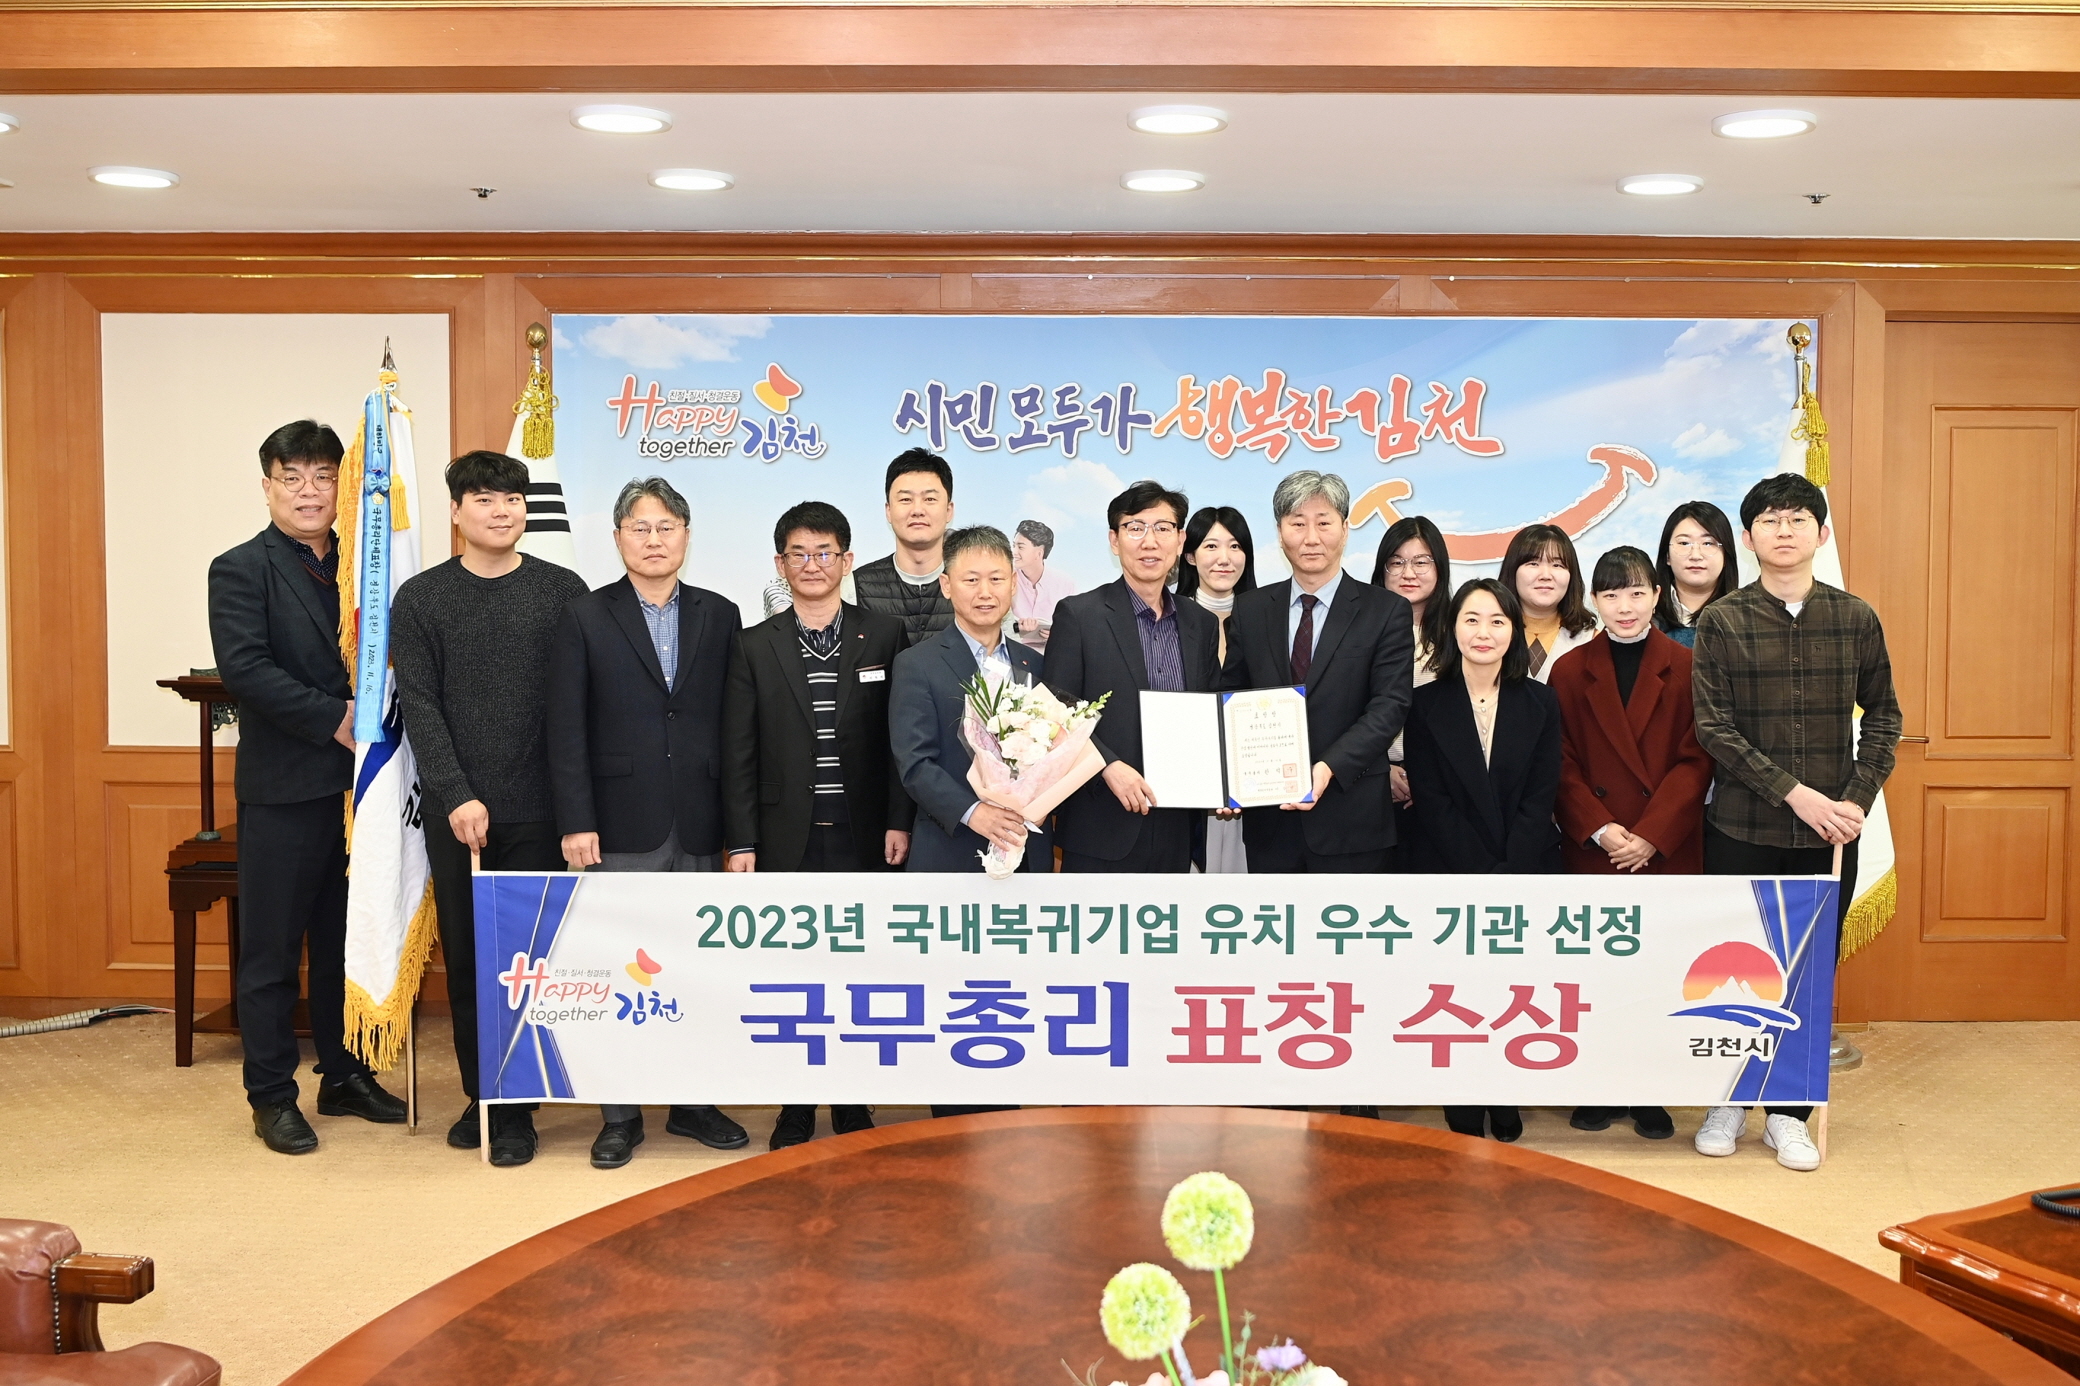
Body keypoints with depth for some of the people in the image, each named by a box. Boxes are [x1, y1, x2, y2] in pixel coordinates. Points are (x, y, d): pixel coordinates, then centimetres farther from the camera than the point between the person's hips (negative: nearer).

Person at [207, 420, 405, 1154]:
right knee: (272, 949, 4)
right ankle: (271, 1096, 15)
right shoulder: (240, 569, -4)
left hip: (358, 783, 5)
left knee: (347, 942, 13)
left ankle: (345, 1077, 25)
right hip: (283, 788, -4)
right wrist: (336, 719, -18)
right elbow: (244, 667, -16)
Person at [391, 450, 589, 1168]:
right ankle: (479, 1096, 22)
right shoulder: (420, 599, 5)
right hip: (455, 809, 1)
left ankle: (516, 1110, 11)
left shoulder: (563, 591, 4)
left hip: (539, 809, -1)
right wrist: (458, 796, -11)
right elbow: (420, 707, -1)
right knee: (466, 957, 9)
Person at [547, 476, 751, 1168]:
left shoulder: (719, 616, 8)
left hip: (699, 828, 2)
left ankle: (691, 1103, 23)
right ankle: (620, 1115, 15)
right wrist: (576, 822, -9)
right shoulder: (586, 618, 2)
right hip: (620, 826, -2)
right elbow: (567, 730, -2)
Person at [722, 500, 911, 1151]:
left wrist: (899, 821, -4)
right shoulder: (756, 647, 4)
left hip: (863, 837, 0)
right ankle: (796, 1106, 20)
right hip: (787, 840, 0)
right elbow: (738, 754, 2)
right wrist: (741, 843, -2)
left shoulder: (884, 636, 3)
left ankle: (853, 1105, 21)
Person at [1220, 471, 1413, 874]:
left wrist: (1329, 768, -22)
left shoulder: (1387, 611, -1)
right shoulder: (1250, 610, 9)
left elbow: (1390, 705, -8)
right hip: (1269, 820, 3)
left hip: (1351, 821, -2)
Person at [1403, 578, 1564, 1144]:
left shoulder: (1540, 703, 6)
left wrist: (1506, 880, -11)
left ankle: (1505, 1098, 16)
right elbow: (1431, 802, -3)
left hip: (1528, 872, 1)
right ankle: (1465, 1113, 11)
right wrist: (1480, 878, -11)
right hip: (1454, 874, -1)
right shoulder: (1427, 704, 2)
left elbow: (1539, 799, 0)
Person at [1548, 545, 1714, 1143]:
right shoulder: (1570, 670, 5)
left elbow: (1696, 761, -3)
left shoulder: (1687, 668, 2)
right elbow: (1562, 764, 2)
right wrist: (1600, 829, -11)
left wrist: (1651, 836, -11)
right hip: (1592, 849, 1)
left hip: (1668, 851, -1)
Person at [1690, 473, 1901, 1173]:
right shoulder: (1720, 622, -3)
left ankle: (1787, 1113, 20)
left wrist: (1858, 799, -6)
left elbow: (1883, 715, 8)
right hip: (1743, 827, -1)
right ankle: (1729, 1098, 24)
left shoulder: (1855, 618, 3)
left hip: (1830, 830, 2)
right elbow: (1714, 727, -8)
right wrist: (1795, 792, -15)